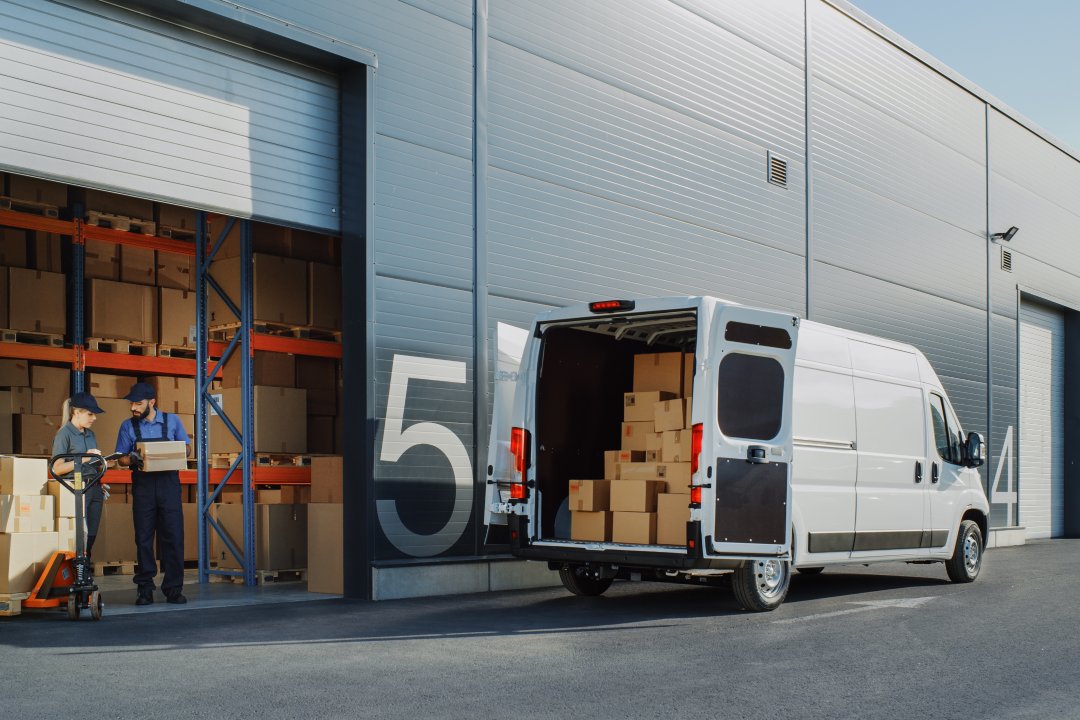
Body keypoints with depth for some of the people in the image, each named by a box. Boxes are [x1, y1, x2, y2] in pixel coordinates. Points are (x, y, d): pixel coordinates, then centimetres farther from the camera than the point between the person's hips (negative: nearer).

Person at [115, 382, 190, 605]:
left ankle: (173, 589, 3)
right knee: (143, 538, 1)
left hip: (168, 484, 0)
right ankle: (145, 589, 8)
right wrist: (132, 459, -15)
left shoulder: (172, 421, 5)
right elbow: (122, 458, 8)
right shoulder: (128, 426, 6)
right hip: (142, 485, 1)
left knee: (173, 536, -3)